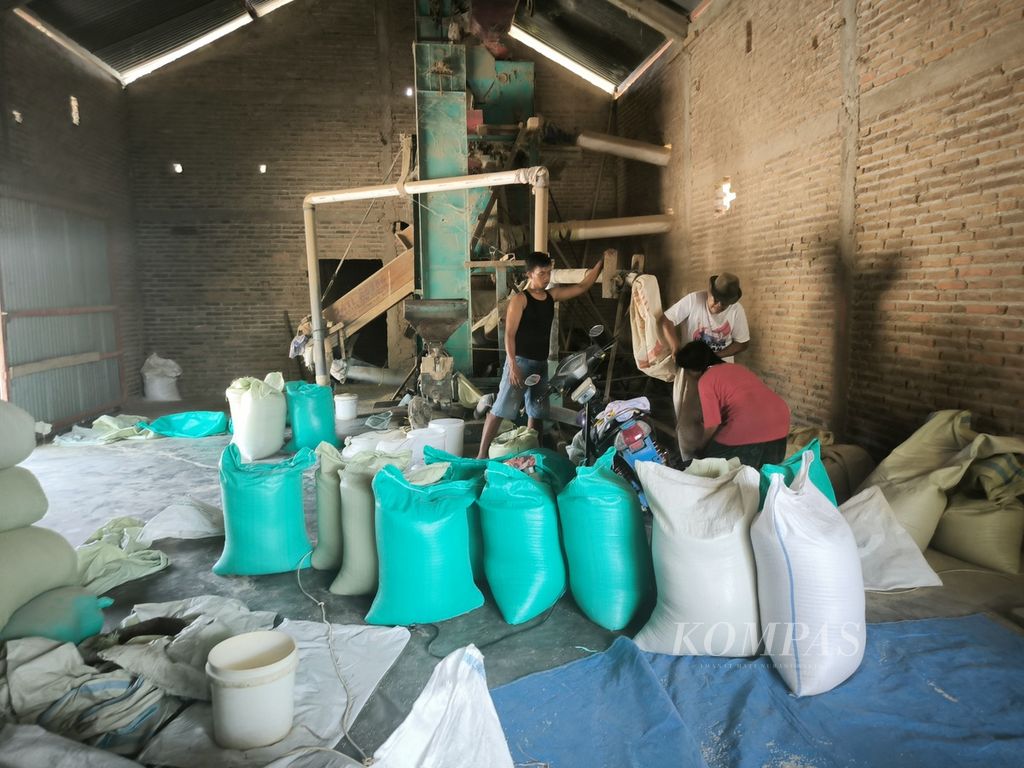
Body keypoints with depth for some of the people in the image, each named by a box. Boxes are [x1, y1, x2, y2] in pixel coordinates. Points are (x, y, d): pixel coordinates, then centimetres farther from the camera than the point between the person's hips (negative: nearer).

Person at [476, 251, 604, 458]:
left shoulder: (552, 295, 10)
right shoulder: (520, 299, -9)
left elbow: (582, 287, 16)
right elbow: (509, 334, -13)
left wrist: (600, 263, 8)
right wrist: (513, 365, -21)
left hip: (541, 363, 7)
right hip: (520, 362, -7)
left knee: (537, 412, 12)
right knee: (500, 409, -9)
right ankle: (482, 454, -6)